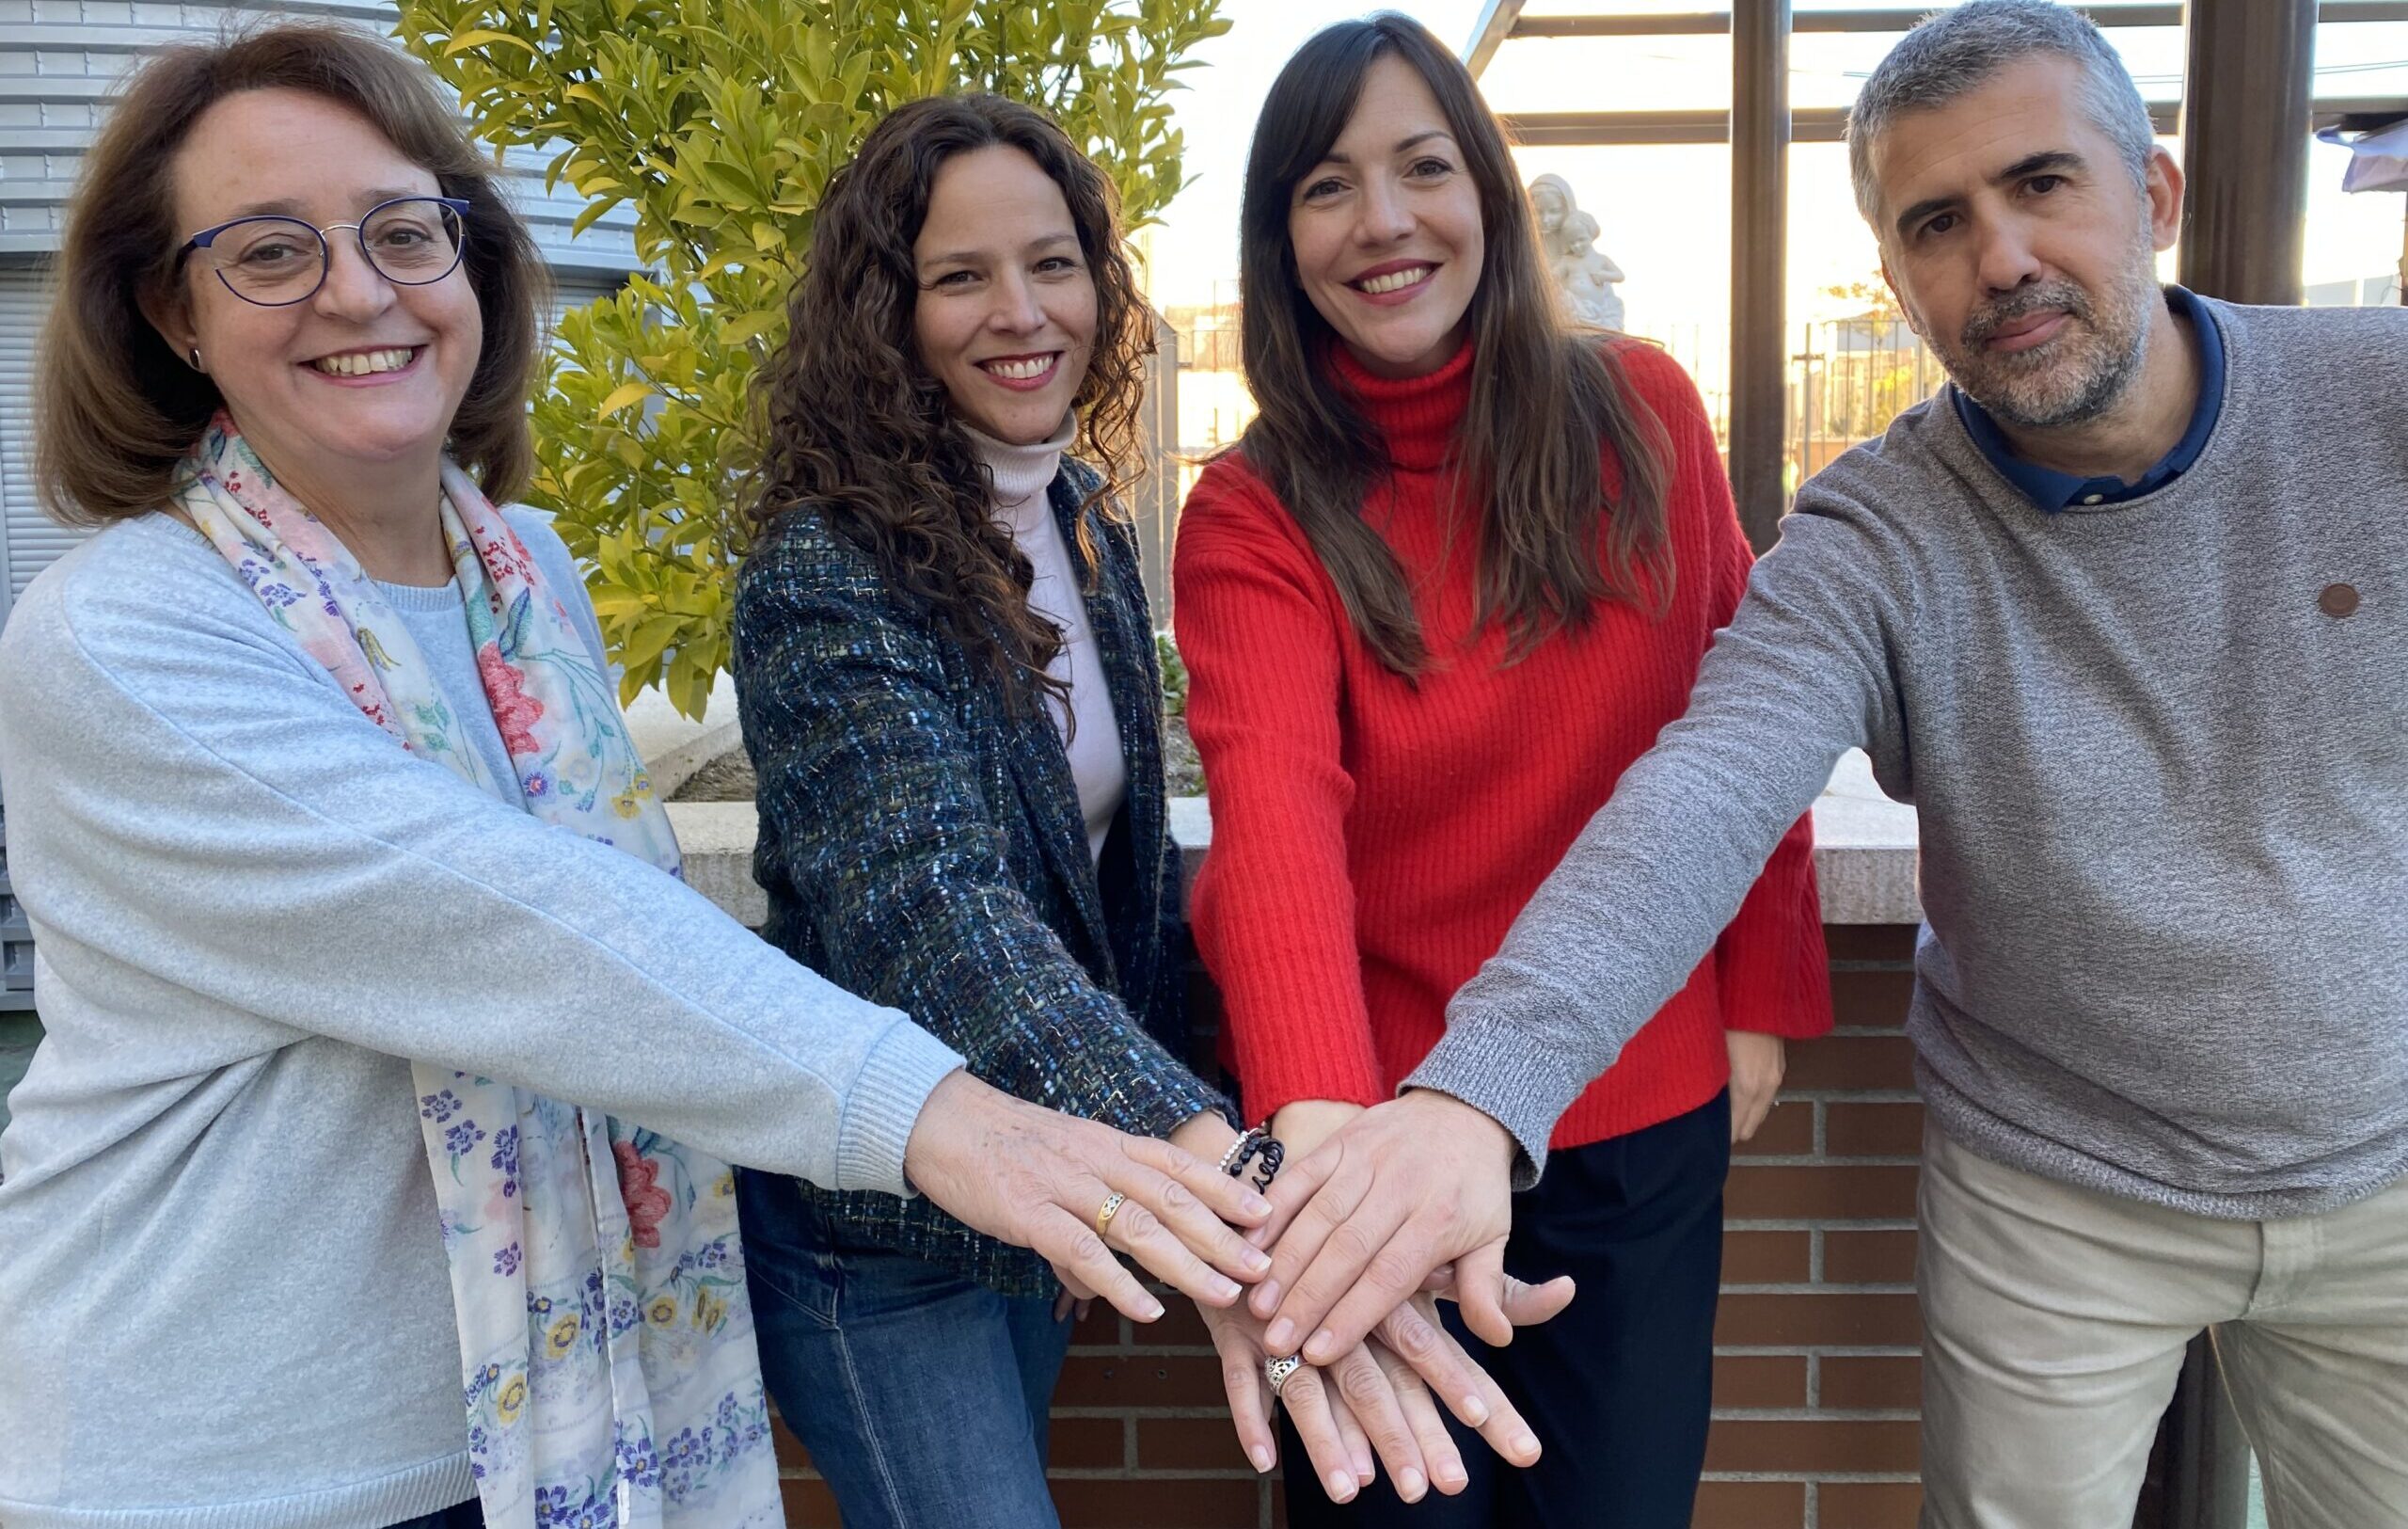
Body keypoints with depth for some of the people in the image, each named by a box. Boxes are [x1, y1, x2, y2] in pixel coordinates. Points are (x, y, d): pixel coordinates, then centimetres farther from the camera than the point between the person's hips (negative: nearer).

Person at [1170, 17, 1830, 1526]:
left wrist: (1762, 996, 3)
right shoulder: (1255, 512, -12)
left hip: (1647, 1131, 2)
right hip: (1385, 1137, -1)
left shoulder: (1640, 410, -4)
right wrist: (1314, 1109, -44)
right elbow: (1276, 808, -29)